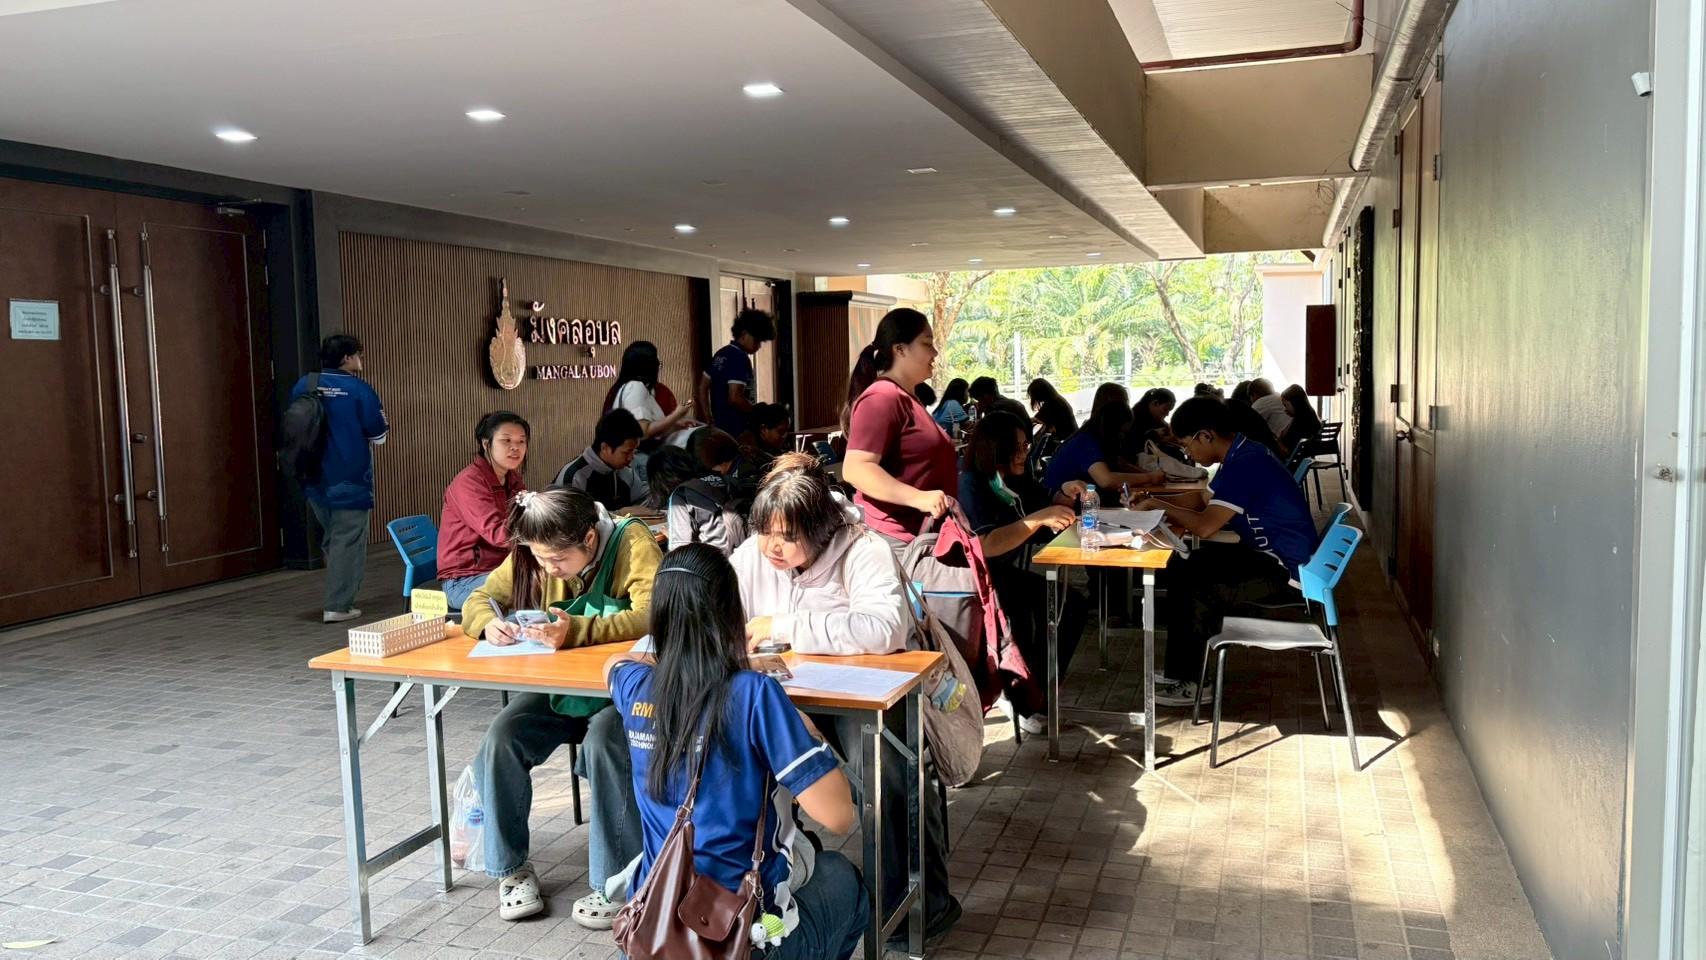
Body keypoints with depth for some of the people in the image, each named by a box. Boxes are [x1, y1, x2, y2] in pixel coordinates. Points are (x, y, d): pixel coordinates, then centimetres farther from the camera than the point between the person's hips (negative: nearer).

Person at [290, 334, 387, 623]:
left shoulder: (302, 387, 3)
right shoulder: (359, 389, -12)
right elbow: (378, 434, -9)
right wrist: (384, 424, 12)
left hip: (315, 481, 6)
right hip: (349, 481, -6)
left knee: (330, 538, 21)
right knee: (347, 542, 1)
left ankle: (338, 596, 26)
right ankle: (338, 606, 1)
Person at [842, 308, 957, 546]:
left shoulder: (906, 398, 20)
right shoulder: (882, 397, -14)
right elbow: (856, 469, -25)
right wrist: (918, 498, -31)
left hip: (918, 536, 10)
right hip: (893, 539, -10)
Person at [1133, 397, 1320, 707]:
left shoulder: (1245, 463, -23)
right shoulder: (1240, 454, 8)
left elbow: (1205, 526, -27)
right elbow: (1206, 511, 14)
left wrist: (1158, 505, -14)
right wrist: (1165, 510, -2)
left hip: (1285, 572, -10)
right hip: (1271, 556, 10)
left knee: (1194, 585, -18)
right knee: (1183, 565, 9)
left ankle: (1187, 683, -3)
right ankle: (1182, 668, 13)